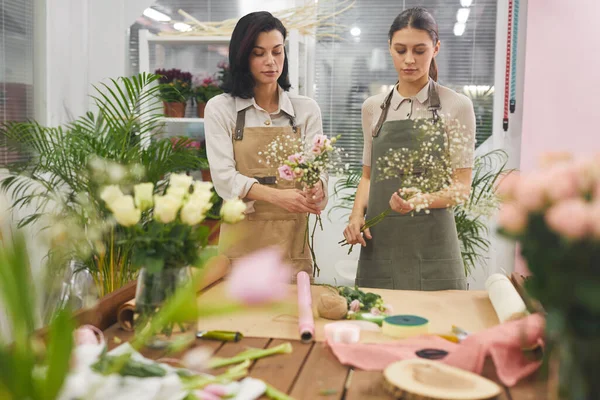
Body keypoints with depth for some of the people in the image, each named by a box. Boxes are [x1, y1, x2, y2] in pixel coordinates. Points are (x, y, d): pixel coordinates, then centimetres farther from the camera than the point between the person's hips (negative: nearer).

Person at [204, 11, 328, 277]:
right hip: (242, 243, -1)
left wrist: (315, 188, -26)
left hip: (292, 241, 2)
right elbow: (223, 177, -10)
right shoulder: (220, 109, 0)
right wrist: (276, 196, -26)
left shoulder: (307, 109, 5)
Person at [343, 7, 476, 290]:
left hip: (431, 243, -2)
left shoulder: (456, 106, -1)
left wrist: (420, 200, -22)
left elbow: (461, 185, -3)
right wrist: (357, 214, -2)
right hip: (380, 241, 3)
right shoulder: (373, 108, 9)